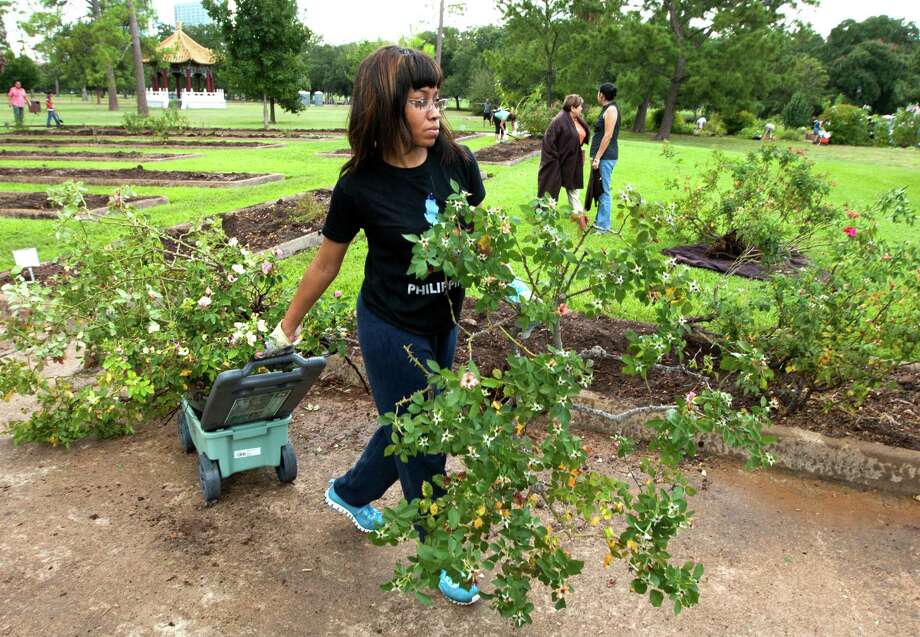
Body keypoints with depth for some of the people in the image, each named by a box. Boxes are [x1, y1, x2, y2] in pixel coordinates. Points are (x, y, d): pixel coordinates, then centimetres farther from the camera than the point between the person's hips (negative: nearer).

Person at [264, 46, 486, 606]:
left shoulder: (457, 163, -10)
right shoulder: (360, 186, -17)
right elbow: (325, 266, -4)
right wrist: (288, 328, 5)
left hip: (444, 324, 5)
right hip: (392, 331, -5)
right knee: (421, 444, 8)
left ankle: (349, 492, 51)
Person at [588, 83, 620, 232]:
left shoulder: (611, 109, -12)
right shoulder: (607, 109, 17)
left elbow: (608, 135, -19)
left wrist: (597, 158, -20)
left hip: (605, 157, -10)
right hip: (603, 156, 10)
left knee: (603, 191, -7)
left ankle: (603, 225, -4)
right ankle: (600, 220, 23)